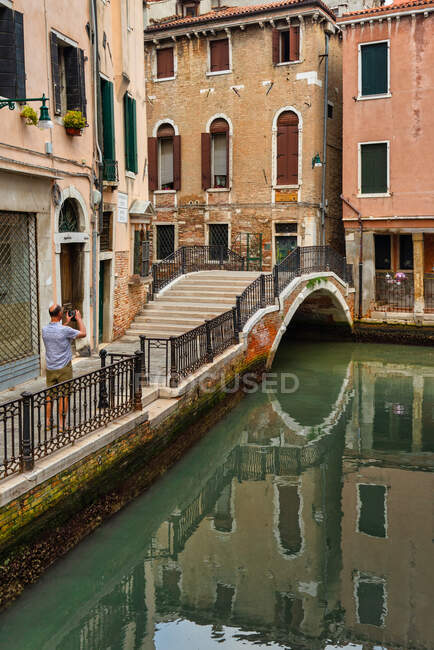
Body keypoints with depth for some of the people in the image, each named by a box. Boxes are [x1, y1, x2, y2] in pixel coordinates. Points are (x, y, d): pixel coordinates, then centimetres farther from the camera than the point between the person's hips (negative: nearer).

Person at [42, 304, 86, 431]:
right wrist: (79, 319, 9)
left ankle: (48, 422, 18)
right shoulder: (65, 330, -18)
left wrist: (67, 323, 26)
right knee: (63, 396, 2)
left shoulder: (45, 330, -1)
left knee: (49, 395, 13)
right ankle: (61, 424, 5)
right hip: (63, 368, -5)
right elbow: (83, 333, -3)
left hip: (50, 368, 5)